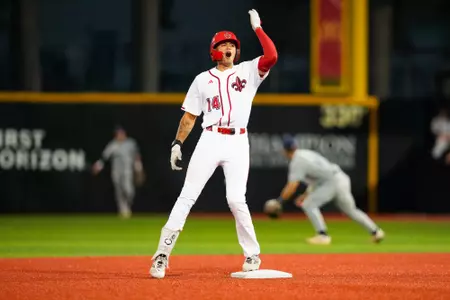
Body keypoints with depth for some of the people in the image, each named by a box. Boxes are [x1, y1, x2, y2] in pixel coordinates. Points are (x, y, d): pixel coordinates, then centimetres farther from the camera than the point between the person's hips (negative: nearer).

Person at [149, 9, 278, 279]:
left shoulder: (249, 71, 10)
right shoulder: (202, 80, 13)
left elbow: (272, 56, -8)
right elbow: (189, 116, 14)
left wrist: (258, 28, -6)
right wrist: (177, 143, 4)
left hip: (238, 143, -1)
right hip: (210, 140, 1)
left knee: (237, 200, -11)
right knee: (187, 196, -7)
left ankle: (253, 255, 7)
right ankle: (162, 254, -8)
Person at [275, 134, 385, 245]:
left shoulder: (297, 162, -9)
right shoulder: (306, 154, 18)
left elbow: (292, 187, -16)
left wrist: (279, 201, -8)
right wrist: (305, 195, 23)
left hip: (333, 181, -9)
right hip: (342, 178, 9)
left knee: (308, 205, -7)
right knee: (350, 210, 24)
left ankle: (323, 235, -13)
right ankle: (375, 232, 30)